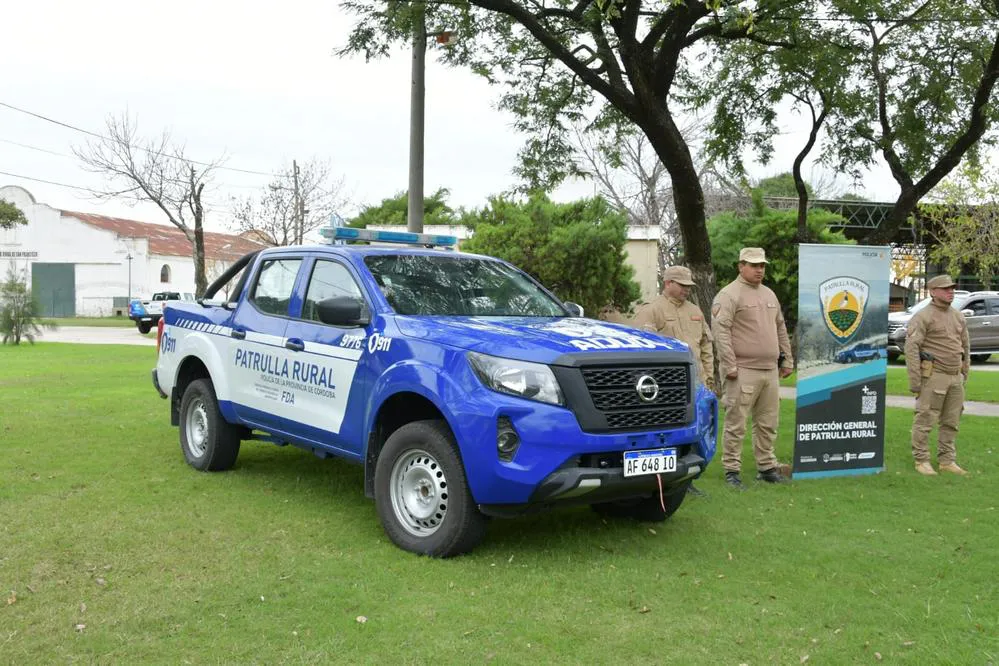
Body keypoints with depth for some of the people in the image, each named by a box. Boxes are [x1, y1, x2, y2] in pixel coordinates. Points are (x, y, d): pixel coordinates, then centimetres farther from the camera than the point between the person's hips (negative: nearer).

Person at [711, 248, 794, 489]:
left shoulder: (769, 295, 18)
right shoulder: (729, 295, -7)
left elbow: (781, 329, 24)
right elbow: (720, 330, -15)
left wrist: (787, 360, 19)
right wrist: (729, 365, -19)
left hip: (770, 371, 8)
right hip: (744, 372, -7)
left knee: (767, 424, 13)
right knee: (736, 424, -4)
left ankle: (766, 467, 24)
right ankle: (731, 471, 3)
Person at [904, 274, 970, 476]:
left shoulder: (958, 317, 14)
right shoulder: (923, 317, -8)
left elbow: (965, 346, 21)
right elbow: (911, 347, -13)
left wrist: (965, 374, 17)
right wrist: (914, 380, -16)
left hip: (955, 377, 7)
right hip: (934, 376, -7)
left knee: (951, 421, 11)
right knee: (925, 420, -2)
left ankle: (947, 461, 20)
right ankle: (921, 461, 6)